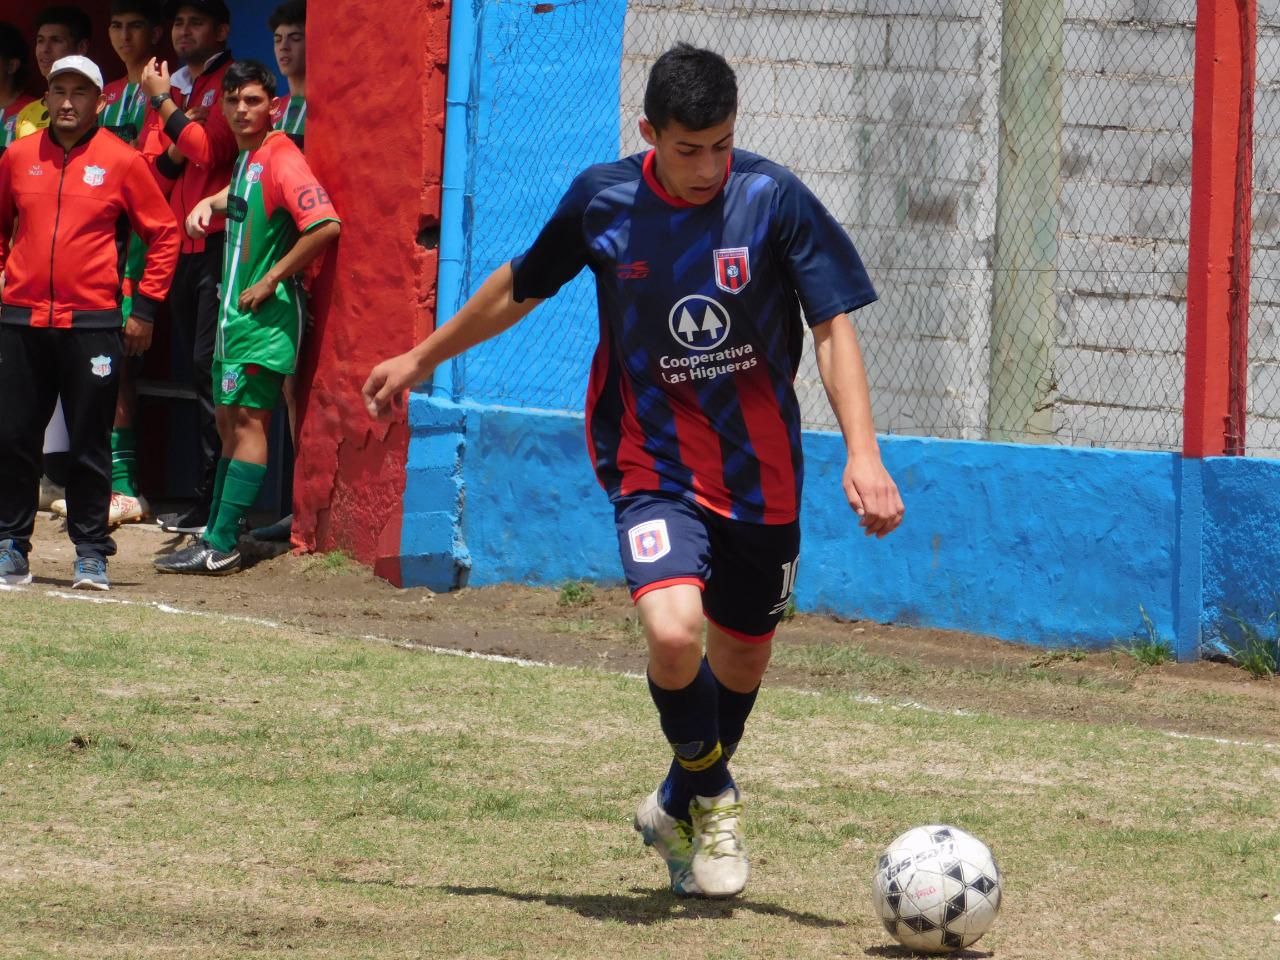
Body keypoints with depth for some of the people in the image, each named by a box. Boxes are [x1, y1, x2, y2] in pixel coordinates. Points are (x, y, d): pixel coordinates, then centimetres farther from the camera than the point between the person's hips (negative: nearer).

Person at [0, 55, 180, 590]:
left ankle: (91, 554, 7)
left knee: (90, 445, 1)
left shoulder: (121, 161, 0)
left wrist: (144, 307, 1)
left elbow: (164, 234, 5)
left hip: (92, 322, -3)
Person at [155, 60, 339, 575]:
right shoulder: (246, 158, 12)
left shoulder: (280, 158, -16)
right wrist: (210, 203, 13)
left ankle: (222, 547, -14)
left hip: (266, 313, -10)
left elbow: (326, 224, -28)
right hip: (236, 309, 10)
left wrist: (271, 281, -20)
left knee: (248, 420, -11)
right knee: (230, 421, 13)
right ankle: (216, 536, 19)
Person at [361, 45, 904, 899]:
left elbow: (834, 327, -12)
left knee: (743, 656, 14)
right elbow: (520, 288, 12)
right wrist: (424, 358, 23)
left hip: (760, 470, 1)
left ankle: (679, 811, 43)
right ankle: (713, 800, 3)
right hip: (654, 464, -1)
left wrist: (863, 454, -24)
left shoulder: (774, 200, -11)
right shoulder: (601, 201, -6)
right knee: (673, 632, -25)